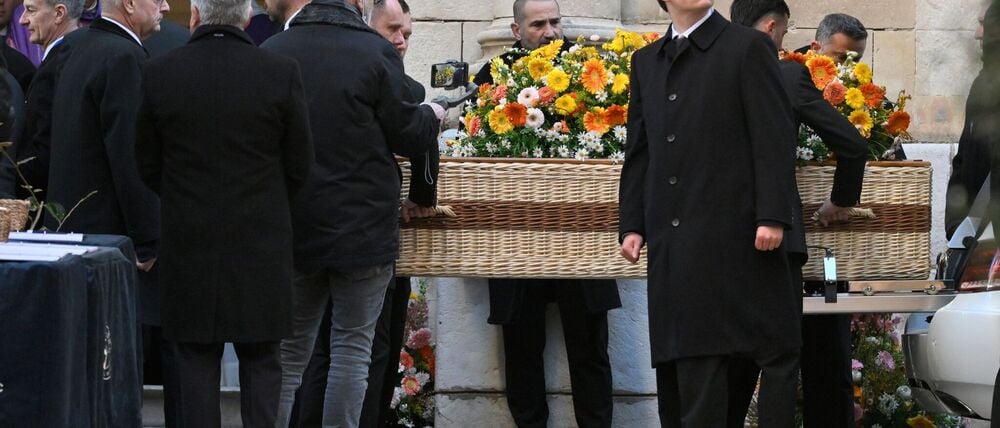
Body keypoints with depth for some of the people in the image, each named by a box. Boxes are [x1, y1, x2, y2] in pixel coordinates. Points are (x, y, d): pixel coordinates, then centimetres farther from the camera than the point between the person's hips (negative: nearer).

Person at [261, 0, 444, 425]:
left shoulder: (271, 51, -1)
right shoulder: (376, 53, -12)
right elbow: (407, 135, -8)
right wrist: (432, 115, 14)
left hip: (290, 228, 3)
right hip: (363, 228, -3)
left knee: (289, 350, 11)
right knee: (352, 347, 5)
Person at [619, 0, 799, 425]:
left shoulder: (749, 48, 1)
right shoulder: (646, 62, 18)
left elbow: (775, 139, -5)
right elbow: (638, 153, 18)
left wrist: (772, 216, -14)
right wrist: (631, 224, 9)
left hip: (736, 237, -5)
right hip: (673, 244, 5)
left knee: (775, 349, -4)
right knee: (687, 359, 4)